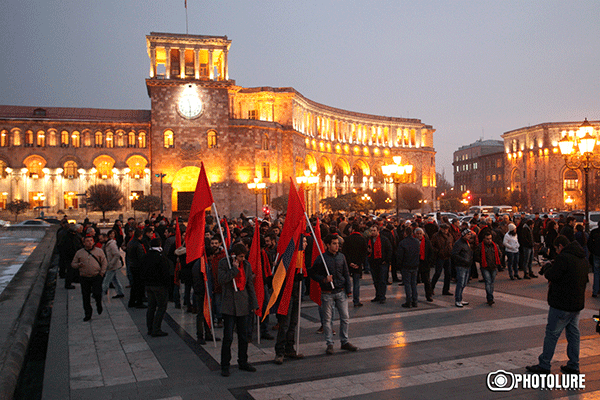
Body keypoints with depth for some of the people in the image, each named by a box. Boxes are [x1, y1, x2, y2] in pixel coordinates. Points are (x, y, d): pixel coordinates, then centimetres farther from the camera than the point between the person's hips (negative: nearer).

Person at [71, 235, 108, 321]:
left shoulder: (99, 251, 5)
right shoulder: (79, 252, 9)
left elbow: (104, 263, 6)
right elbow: (73, 264, 12)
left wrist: (102, 273, -4)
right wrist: (78, 265, -10)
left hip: (96, 277, -2)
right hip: (84, 278, 2)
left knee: (97, 293, -12)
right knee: (85, 296, 5)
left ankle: (99, 304, 22)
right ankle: (88, 314, 17)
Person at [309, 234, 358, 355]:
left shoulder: (341, 257, 6)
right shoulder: (321, 258, -7)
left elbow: (346, 274, 12)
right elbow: (312, 273, -3)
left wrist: (348, 289, 7)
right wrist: (324, 279, -17)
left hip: (341, 292, 4)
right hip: (327, 293, -4)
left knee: (345, 317, 6)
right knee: (327, 319, 3)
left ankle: (344, 342, 20)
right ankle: (329, 344, 14)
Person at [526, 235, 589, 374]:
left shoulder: (563, 257, -18)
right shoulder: (583, 259, 10)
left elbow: (551, 275, -17)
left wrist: (547, 267, 5)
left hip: (562, 304, -8)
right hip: (577, 303, 8)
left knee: (552, 333, 0)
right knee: (573, 333, 15)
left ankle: (543, 365, 7)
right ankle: (573, 366, 21)